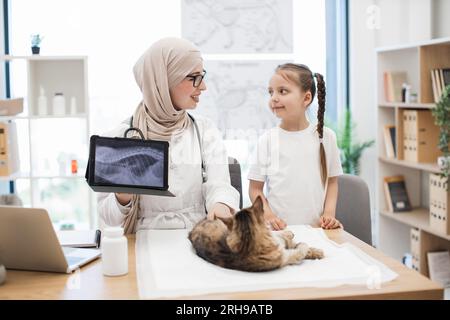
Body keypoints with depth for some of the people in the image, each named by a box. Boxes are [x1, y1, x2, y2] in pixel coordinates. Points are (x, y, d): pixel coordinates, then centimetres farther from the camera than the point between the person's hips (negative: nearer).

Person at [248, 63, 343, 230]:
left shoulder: (326, 136, 3)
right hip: (277, 230, -1)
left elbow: (332, 181, 13)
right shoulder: (267, 140, -1)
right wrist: (268, 215, -11)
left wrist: (329, 212, -1)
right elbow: (255, 188, 4)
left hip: (316, 229, 1)